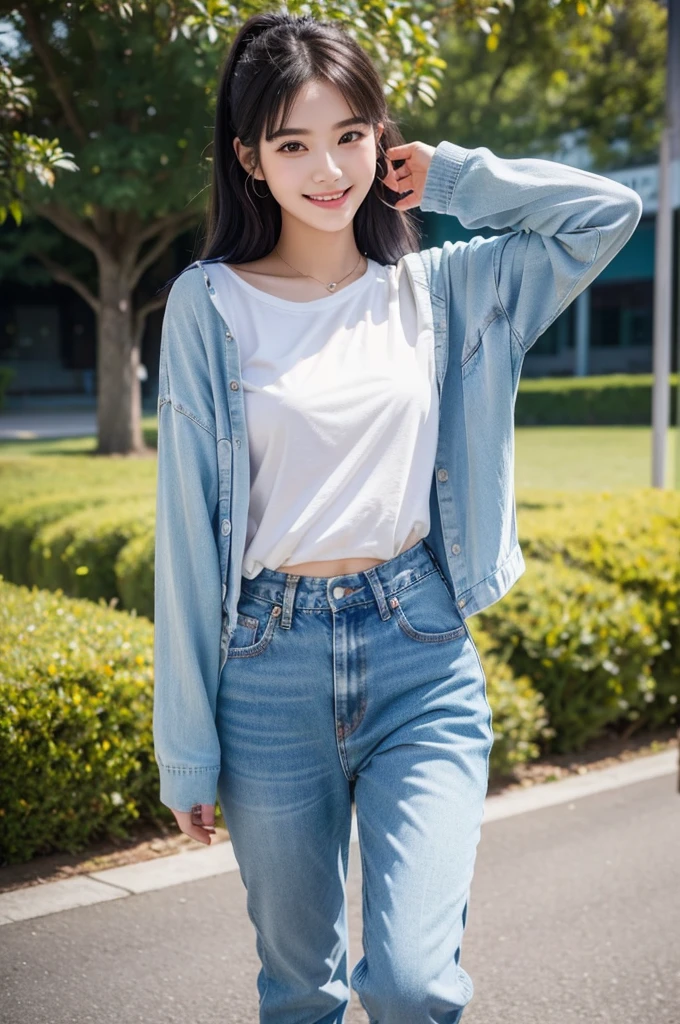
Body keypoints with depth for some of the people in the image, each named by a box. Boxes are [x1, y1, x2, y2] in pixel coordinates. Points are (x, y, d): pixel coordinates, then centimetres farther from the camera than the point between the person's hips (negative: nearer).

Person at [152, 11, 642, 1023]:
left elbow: (609, 211, 5)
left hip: (421, 650, 1)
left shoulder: (438, 288, 6)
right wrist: (187, 748, -1)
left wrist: (445, 177, 4)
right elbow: (189, 526, -2)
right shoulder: (210, 303, -1)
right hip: (272, 666, 0)